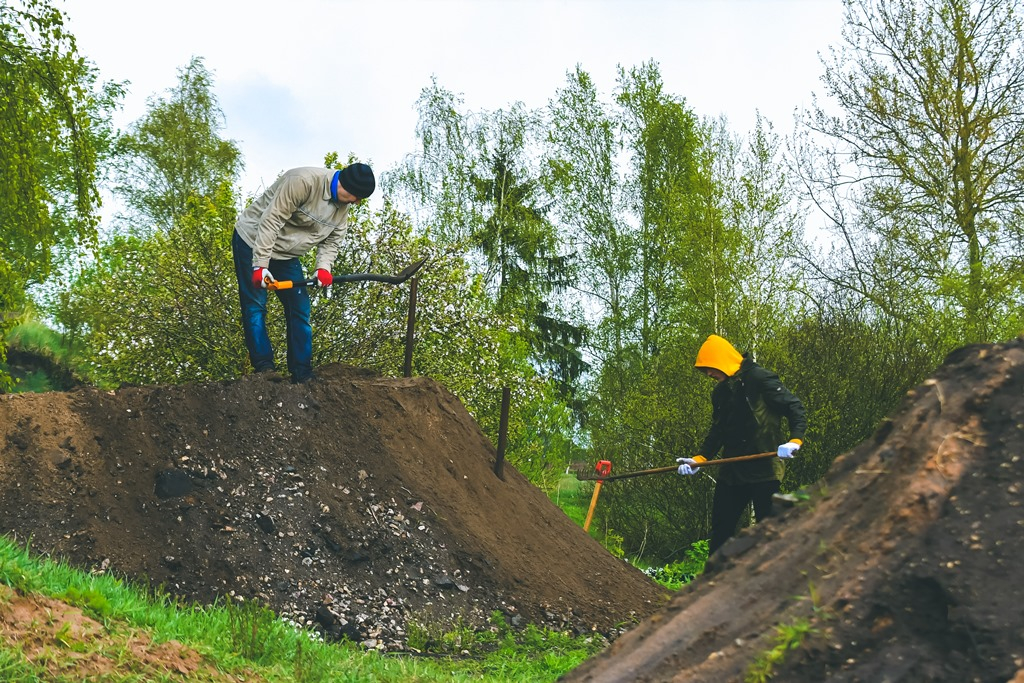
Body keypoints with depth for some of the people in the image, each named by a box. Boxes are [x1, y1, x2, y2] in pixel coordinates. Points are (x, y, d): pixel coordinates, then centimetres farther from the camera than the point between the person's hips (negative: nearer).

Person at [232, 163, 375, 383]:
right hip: (253, 241, -8)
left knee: (300, 309, 2)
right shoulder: (303, 181, -31)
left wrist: (323, 267, -19)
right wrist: (261, 265, -33)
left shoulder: (343, 206, -4)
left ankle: (303, 376, 5)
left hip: (286, 255, 8)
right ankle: (264, 368, -10)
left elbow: (332, 240, 2)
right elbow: (271, 220, -31)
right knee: (255, 305, -11)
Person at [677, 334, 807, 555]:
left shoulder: (759, 378, -10)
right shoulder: (720, 392, 15)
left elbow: (795, 408, -12)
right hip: (731, 472, 8)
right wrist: (699, 459, 9)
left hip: (764, 469, -8)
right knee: (720, 529, 10)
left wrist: (795, 440, -28)